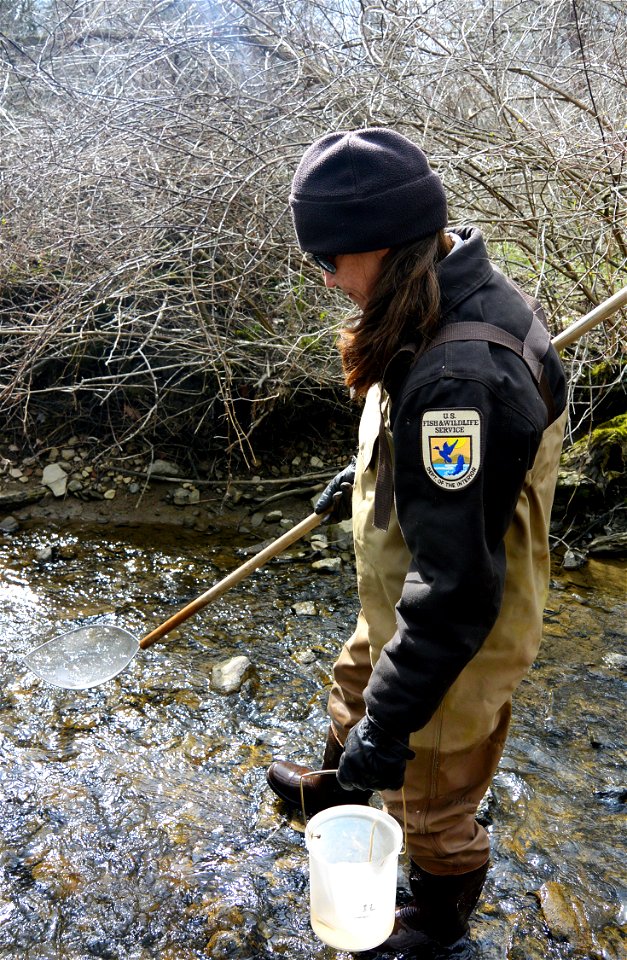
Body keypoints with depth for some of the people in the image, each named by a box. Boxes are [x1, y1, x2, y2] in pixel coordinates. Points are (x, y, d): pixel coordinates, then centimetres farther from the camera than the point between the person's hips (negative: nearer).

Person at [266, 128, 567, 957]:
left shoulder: (455, 378, -39)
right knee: (357, 695, 35)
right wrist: (368, 473, 25)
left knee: (428, 796, 19)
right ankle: (337, 790, 67)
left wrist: (391, 721, -26)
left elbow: (457, 584, -35)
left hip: (458, 634, -9)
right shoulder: (469, 288, -7)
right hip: (406, 604, 9)